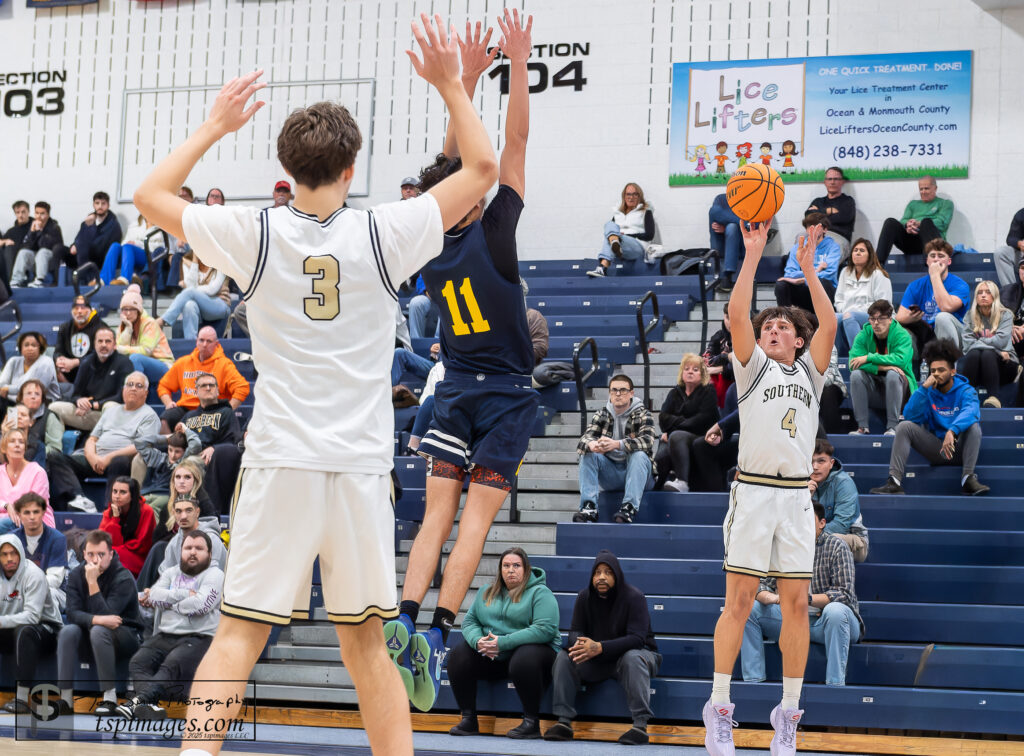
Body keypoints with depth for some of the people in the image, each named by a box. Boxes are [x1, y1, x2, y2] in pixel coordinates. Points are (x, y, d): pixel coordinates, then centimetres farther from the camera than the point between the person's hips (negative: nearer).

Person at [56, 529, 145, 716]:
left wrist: (93, 582, -30)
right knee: (68, 631, -27)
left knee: (98, 631, -36)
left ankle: (110, 699, -34)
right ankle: (66, 699, -29)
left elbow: (106, 615, -26)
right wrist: (97, 619, -33)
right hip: (89, 636, 4)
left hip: (126, 636, -4)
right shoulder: (76, 575, -2)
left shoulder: (124, 579, -17)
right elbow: (73, 613, -13)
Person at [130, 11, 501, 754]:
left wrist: (216, 125, 18)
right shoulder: (383, 233, -3)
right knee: (365, 643, 10)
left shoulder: (255, 234, -3)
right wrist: (451, 85, 14)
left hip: (280, 462, 0)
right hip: (361, 466, 1)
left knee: (239, 633, -1)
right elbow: (483, 169, 9)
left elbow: (150, 195, 12)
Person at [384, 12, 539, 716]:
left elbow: (452, 162, 12)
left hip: (456, 392, 4)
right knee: (476, 518, -5)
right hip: (507, 393, -4)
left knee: (438, 514, 3)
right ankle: (438, 634, -14)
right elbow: (515, 142, -7)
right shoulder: (493, 233, -11)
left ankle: (404, 620, -13)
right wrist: (518, 63, -2)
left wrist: (468, 78, 16)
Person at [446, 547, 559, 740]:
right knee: (458, 655, -17)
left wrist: (503, 642, -22)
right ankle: (468, 720, -12)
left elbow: (545, 629, -16)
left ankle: (531, 722, -25)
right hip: (490, 657, 5)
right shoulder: (486, 593, 17)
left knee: (524, 659, -39)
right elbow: (469, 621, 13)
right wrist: (477, 641, -13)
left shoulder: (540, 593, -3)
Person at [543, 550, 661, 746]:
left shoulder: (634, 597, -17)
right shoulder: (585, 597, 0)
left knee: (632, 658, -39)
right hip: (599, 662, 5)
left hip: (637, 653, -5)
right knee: (564, 656, -17)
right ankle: (564, 722, -23)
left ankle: (640, 725, -43)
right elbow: (575, 631, -1)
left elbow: (637, 638, -26)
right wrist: (579, 644, -30)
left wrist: (600, 647, -40)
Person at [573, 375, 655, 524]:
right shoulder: (601, 415, 8)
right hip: (610, 475, 3)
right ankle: (589, 508, -34)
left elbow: (647, 440, -23)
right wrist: (592, 444, -35)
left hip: (637, 472, -3)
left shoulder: (643, 414, -2)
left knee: (639, 455, -32)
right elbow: (584, 439, -7)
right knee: (588, 454, -20)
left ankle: (629, 508, -46)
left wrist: (617, 444, -41)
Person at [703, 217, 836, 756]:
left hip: (797, 495, 2)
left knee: (796, 604, 1)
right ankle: (719, 710, -1)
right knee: (738, 602, -5)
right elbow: (737, 315, -4)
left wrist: (808, 269, -3)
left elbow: (829, 324, 1)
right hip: (754, 490, -2)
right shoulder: (753, 366, 11)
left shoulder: (809, 372, 16)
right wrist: (753, 256, -8)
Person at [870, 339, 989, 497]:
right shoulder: (929, 392, 6)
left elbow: (970, 412, -27)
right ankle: (894, 481, -27)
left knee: (973, 425, -30)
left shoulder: (965, 391, -4)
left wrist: (952, 432, -46)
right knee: (904, 426, -14)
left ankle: (968, 478, -35)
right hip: (936, 447, 3)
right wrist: (923, 388, -15)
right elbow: (910, 416, -7)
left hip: (959, 448, -3)